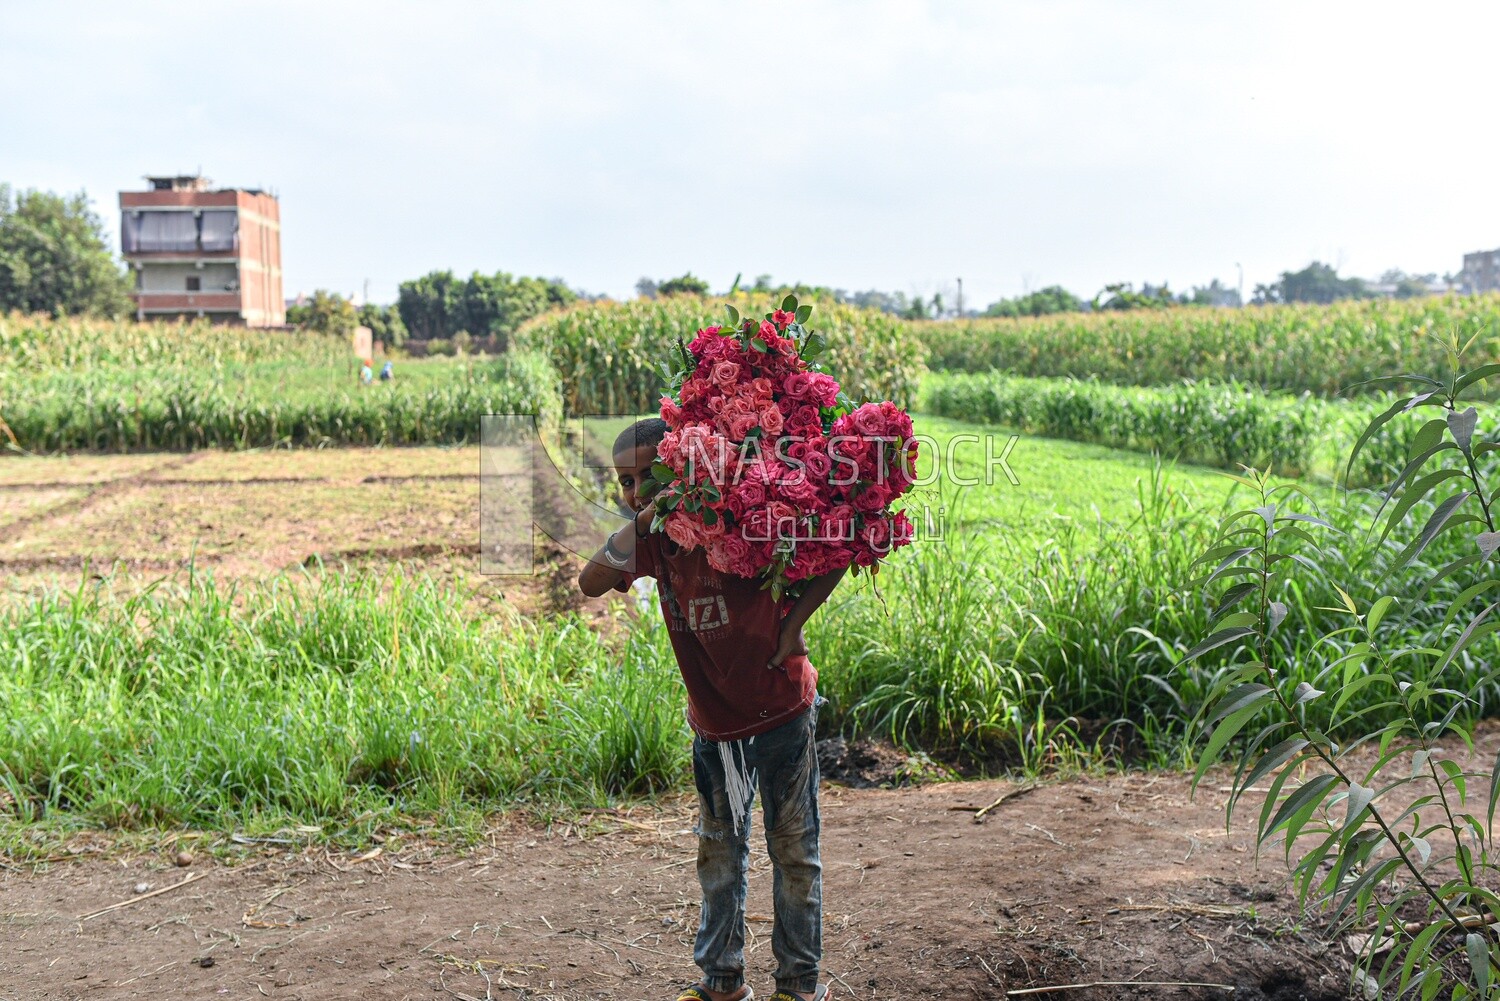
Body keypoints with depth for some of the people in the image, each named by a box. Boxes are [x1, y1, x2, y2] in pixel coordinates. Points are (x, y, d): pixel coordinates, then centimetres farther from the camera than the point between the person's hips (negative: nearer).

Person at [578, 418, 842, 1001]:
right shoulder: (654, 541, -5)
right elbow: (591, 584, -19)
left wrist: (794, 622, -21)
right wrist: (641, 521, -30)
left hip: (781, 713, -5)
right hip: (713, 722, 6)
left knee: (792, 848, 7)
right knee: (718, 850, 16)